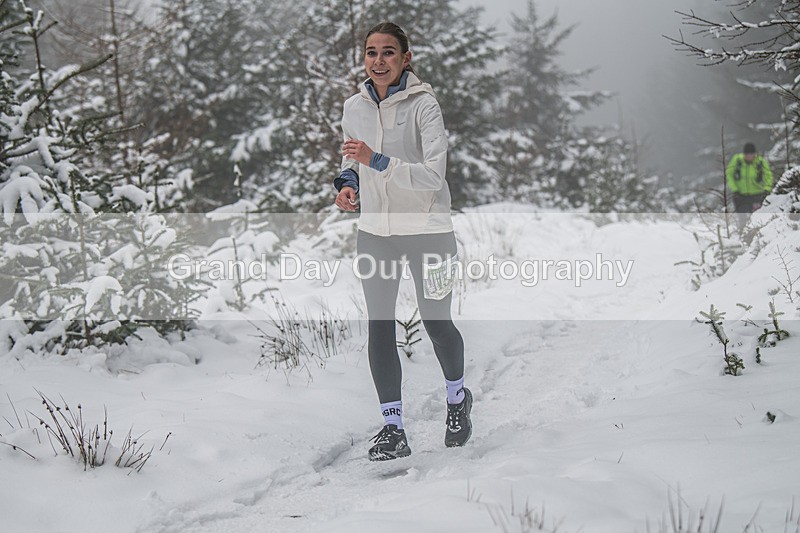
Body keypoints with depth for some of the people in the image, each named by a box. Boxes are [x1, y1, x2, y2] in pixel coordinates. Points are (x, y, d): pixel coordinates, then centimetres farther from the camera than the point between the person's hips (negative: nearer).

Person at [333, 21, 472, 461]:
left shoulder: (423, 104, -15)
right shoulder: (354, 107, 1)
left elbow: (434, 175, -22)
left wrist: (377, 161, -31)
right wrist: (348, 182, -4)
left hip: (427, 230, -4)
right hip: (374, 230, 4)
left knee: (437, 324, 6)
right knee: (379, 328, -1)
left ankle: (457, 399, 35)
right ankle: (392, 428, 6)